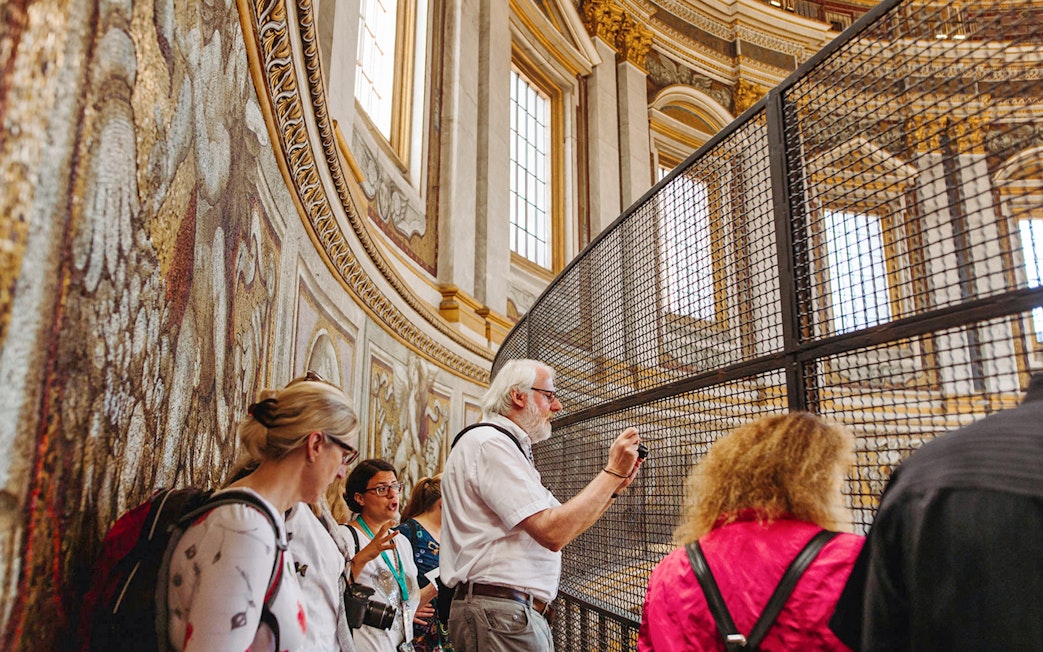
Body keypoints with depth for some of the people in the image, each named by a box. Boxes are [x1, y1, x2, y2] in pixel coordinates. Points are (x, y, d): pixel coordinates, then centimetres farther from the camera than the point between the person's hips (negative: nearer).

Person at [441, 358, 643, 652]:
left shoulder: (508, 447, 18)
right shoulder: (489, 442, -15)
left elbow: (566, 523, 17)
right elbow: (553, 532, -23)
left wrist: (615, 485, 5)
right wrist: (612, 472, -15)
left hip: (522, 612, 10)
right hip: (501, 614, -10)